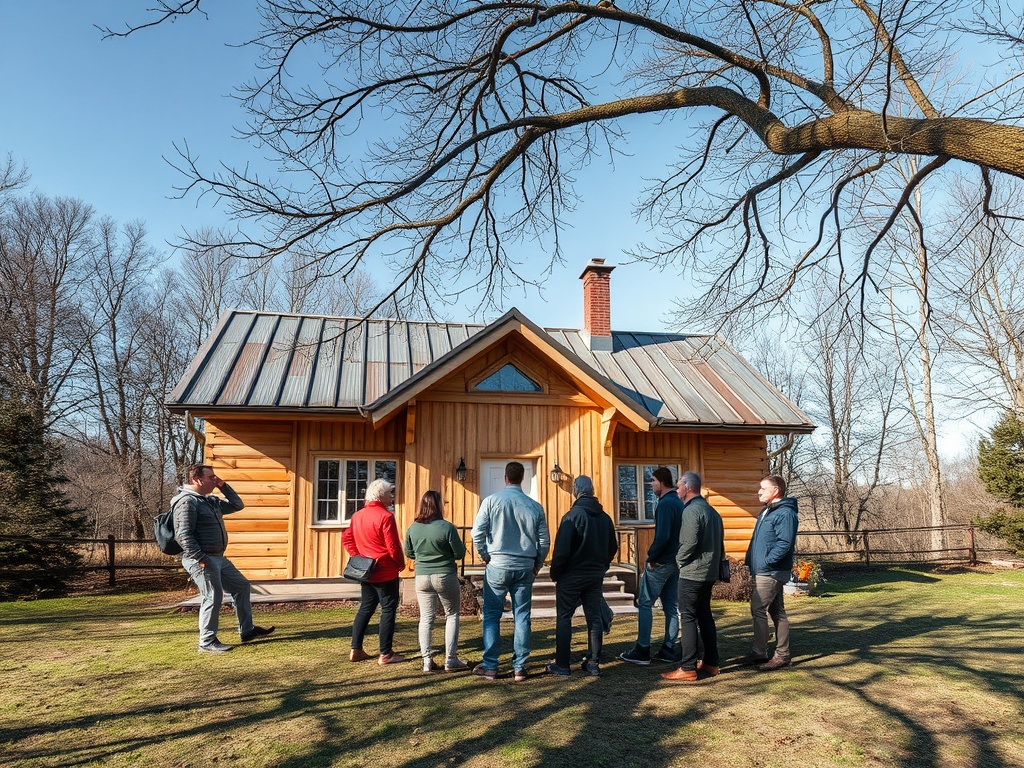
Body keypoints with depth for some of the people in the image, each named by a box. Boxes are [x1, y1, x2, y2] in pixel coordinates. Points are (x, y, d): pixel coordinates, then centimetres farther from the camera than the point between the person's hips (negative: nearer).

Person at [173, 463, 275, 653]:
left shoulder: (210, 500, 16)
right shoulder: (186, 502, -14)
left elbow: (236, 505, 24)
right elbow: (184, 535, -22)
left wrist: (223, 486, 14)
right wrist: (200, 558, -25)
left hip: (218, 558, 10)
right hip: (201, 560, -10)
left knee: (242, 586, 12)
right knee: (213, 597, -8)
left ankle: (247, 630, 21)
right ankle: (207, 642, 5)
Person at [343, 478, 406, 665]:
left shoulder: (357, 515, 7)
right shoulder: (386, 517, -17)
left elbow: (346, 538, 12)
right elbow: (393, 546, -19)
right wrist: (401, 563, -3)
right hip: (386, 573, -7)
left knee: (365, 608, 17)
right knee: (388, 610, 2)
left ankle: (356, 650, 20)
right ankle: (385, 654, 5)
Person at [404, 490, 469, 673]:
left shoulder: (413, 528, -3)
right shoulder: (447, 527, -16)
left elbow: (409, 553, 9)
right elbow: (460, 553, -8)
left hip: (421, 577, 3)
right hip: (445, 577, -3)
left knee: (426, 618, 12)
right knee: (452, 616, 12)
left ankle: (427, 661, 12)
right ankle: (451, 659, 11)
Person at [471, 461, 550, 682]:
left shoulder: (492, 500, -6)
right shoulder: (535, 506, 0)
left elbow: (477, 533, -11)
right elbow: (545, 541, 5)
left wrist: (485, 556, 3)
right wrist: (536, 564, 18)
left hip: (497, 566, -2)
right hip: (525, 568, 2)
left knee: (492, 616, 7)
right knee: (522, 617, 8)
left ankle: (490, 666, 9)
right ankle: (519, 667, 12)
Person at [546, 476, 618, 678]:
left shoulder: (572, 516, -16)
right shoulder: (604, 517, 4)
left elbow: (561, 549, -19)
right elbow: (612, 547, 12)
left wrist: (555, 573, -7)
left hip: (571, 575, -6)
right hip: (596, 575, 6)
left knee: (564, 618, 4)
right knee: (594, 617, 12)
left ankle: (562, 665, 5)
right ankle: (593, 663, 15)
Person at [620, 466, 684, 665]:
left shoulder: (665, 504, -17)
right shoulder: (679, 503, 11)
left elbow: (662, 536, -25)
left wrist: (652, 557, -15)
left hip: (660, 563, -9)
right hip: (675, 562, 9)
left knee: (644, 604, -1)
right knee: (670, 606, 12)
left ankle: (642, 651, 2)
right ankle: (669, 650, 17)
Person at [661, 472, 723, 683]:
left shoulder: (691, 510, -16)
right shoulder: (712, 511, 14)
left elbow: (689, 542, -24)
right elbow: (719, 542, 17)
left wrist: (679, 559, -8)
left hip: (692, 573, -9)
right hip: (710, 572, 9)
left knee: (688, 618, -6)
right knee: (705, 616, 16)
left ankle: (688, 668, -4)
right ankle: (710, 663, 22)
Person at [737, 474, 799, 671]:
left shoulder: (785, 513, -16)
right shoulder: (767, 511, 16)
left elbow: (785, 543, -25)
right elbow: (758, 540, 24)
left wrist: (766, 561, -23)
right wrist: (751, 560, 15)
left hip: (771, 572, -10)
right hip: (764, 572, 10)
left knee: (758, 609, -7)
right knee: (776, 612, 12)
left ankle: (759, 653, 1)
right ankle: (782, 654, 19)